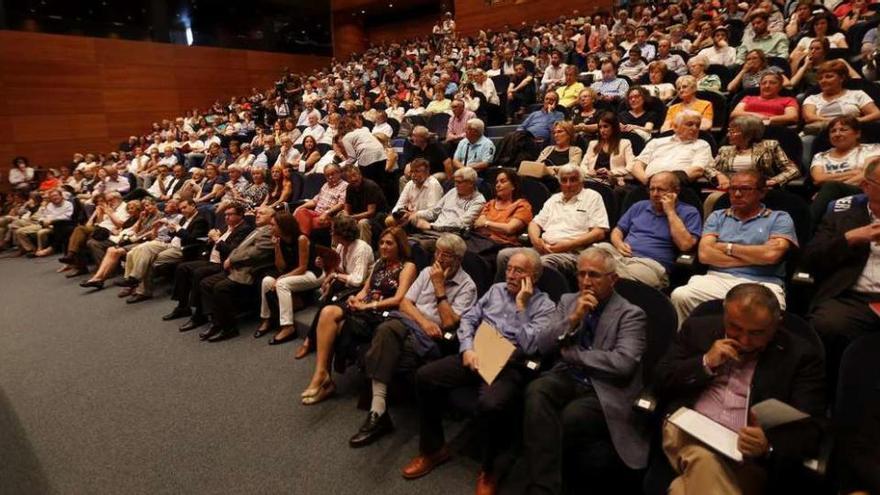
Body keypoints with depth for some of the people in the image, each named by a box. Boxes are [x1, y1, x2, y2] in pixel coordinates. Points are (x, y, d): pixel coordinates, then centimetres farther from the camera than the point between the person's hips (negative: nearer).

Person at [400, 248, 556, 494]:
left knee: (490, 405, -35)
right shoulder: (496, 289, 15)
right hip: (476, 356, 5)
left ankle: (487, 469, -4)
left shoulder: (545, 306, 0)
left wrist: (521, 306, -12)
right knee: (424, 376, -12)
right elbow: (468, 318, 11)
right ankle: (433, 448, 6)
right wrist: (467, 348, -7)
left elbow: (529, 346, -13)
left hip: (510, 367, -5)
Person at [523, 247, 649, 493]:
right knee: (537, 390, -30)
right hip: (567, 379, 3)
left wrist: (571, 353, -9)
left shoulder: (631, 314, -1)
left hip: (605, 392, -3)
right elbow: (542, 346, 5)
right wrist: (573, 319, -10)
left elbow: (623, 363, -17)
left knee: (568, 419, -32)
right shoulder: (568, 301, 13)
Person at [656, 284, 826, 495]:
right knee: (704, 461, -32)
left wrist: (768, 447, -22)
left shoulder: (801, 354, 5)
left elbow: (808, 430, -1)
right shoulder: (698, 328, 9)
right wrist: (705, 363, -7)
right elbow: (660, 380, 7)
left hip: (748, 453, -1)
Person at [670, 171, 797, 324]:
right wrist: (755, 258, 1)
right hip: (718, 279, 2)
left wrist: (728, 247, 4)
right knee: (680, 296, -29)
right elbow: (705, 254, 2)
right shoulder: (717, 216, 19)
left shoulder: (780, 218, 13)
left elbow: (771, 255, -7)